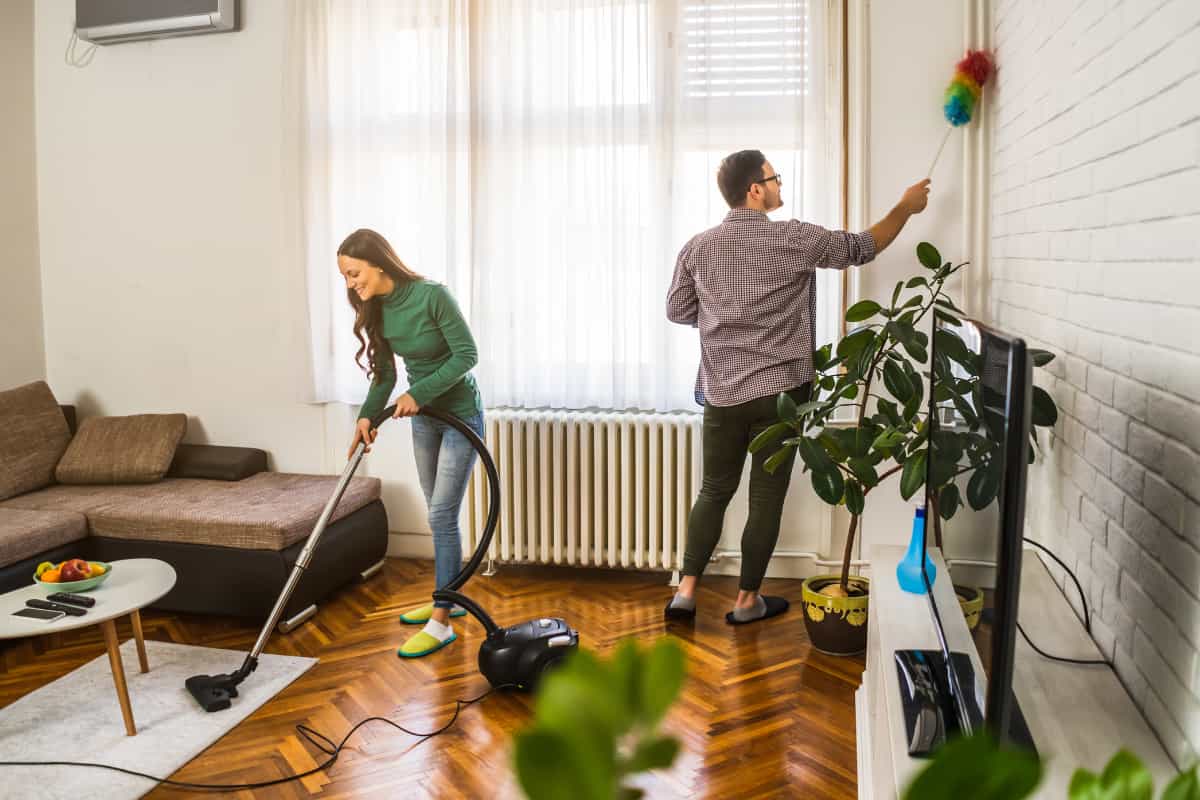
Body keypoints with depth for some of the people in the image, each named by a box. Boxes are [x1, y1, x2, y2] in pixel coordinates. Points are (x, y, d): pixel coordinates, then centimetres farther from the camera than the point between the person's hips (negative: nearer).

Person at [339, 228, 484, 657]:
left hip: (460, 412, -7)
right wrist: (367, 415, -10)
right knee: (440, 514, 15)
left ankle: (441, 623, -3)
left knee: (442, 515, -9)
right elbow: (385, 372, 4)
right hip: (423, 416, 7)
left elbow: (467, 354, -21)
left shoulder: (432, 295, -24)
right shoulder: (377, 309, -2)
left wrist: (418, 392, -23)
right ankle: (449, 597, 29)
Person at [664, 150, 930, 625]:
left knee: (715, 491, 15)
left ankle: (685, 592, 13)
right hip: (779, 392, -3)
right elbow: (862, 248, 4)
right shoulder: (793, 240, -8)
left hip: (722, 393, 4)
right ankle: (747, 600, 17)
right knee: (767, 498, 8)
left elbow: (677, 311, 8)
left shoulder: (698, 247, 1)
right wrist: (905, 207, 18)